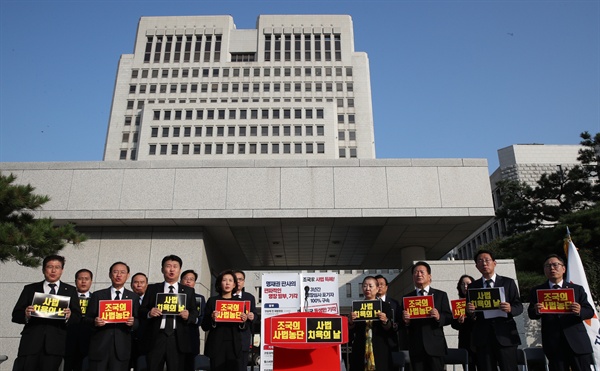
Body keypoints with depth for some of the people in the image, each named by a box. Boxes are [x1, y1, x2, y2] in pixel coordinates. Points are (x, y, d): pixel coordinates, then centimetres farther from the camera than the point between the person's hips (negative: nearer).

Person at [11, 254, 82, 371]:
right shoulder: (30, 289, 15)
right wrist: (25, 315, -13)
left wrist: (69, 316, -13)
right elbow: (16, 315, 9)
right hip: (31, 342, 0)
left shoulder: (70, 290, 14)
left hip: (55, 344, 0)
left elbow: (78, 317, 9)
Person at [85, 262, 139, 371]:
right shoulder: (97, 295, 8)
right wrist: (94, 322, -14)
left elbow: (138, 321, 7)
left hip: (122, 347, 0)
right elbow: (87, 318, 7)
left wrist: (133, 322, -15)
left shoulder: (133, 297, 9)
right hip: (99, 346, 0)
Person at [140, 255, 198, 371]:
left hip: (178, 339, 0)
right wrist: (149, 313, -12)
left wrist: (188, 316, -12)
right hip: (156, 337, 0)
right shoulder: (152, 288, 13)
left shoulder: (189, 291, 14)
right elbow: (142, 310, 10)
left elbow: (195, 313, 10)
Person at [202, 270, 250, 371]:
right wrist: (212, 319, -16)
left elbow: (243, 329, 13)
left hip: (234, 346, 2)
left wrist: (243, 322, -8)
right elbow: (204, 326, 4)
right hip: (216, 345, -1)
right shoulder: (212, 301, 3)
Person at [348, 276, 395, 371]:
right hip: (360, 351, 1)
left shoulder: (385, 306, 4)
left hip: (380, 350, -1)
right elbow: (351, 332, 6)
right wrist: (350, 322, -13)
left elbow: (391, 331, -1)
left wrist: (385, 321, -19)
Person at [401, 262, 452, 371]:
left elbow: (449, 318, 4)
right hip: (416, 348, 1)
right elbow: (403, 324, 11)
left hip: (435, 346, -1)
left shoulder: (441, 295, 9)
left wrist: (439, 317, -16)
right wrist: (405, 320, -12)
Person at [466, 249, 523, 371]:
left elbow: (519, 306, 5)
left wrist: (510, 309, -17)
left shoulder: (508, 282, 9)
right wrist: (469, 311, -12)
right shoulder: (473, 286, 13)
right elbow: (470, 313, 11)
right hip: (482, 337, 2)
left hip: (505, 335, -1)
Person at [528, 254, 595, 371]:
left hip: (578, 343, 0)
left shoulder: (577, 289, 10)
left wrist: (579, 311, -18)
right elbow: (531, 314, 4)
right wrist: (536, 311, -20)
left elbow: (590, 311, 5)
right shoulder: (537, 291, 8)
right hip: (553, 344, 0)